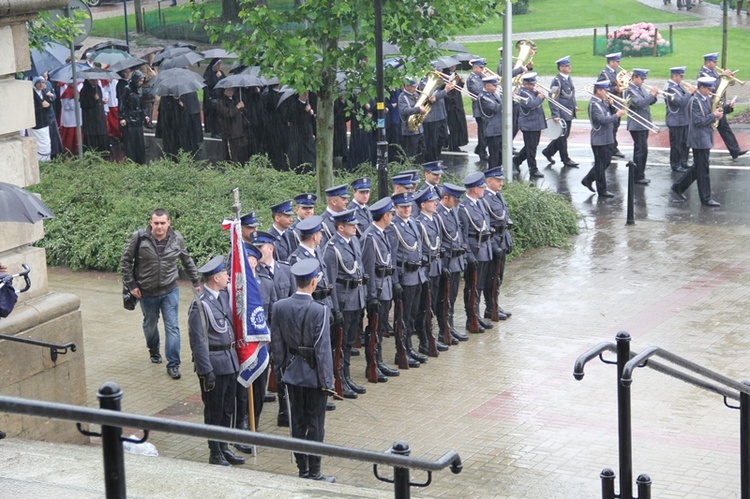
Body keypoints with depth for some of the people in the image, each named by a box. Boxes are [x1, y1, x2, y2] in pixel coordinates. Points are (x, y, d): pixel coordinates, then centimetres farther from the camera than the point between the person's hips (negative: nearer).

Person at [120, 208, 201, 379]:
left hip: (170, 291, 0)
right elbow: (125, 261, -4)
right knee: (150, 325, 18)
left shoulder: (177, 239, -7)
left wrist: (196, 282, 15)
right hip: (147, 292, 0)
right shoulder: (139, 238, -15)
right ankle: (153, 350, 47)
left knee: (172, 327, -4)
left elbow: (187, 262, 11)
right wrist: (131, 285, -6)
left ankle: (173, 364, 2)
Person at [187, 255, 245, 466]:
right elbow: (198, 342, -18)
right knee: (214, 411, 4)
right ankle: (215, 455, 15)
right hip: (214, 363, -8)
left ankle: (224, 448, 29)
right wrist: (207, 371, -19)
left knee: (227, 409, 16)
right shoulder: (200, 305, -19)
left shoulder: (223, 295, 6)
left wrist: (235, 356, 14)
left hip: (230, 360, 8)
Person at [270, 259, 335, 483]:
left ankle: (302, 470, 21)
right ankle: (313, 473, 9)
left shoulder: (280, 307, -4)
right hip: (314, 374, -5)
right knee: (315, 424, 5)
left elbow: (276, 343, 4)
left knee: (298, 423, 13)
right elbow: (323, 349, -17)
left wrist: (281, 369, 15)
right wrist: (327, 380, -9)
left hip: (292, 373, 5)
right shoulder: (319, 310, -20)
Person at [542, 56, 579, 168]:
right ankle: (566, 160, 10)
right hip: (561, 114, -9)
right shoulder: (557, 80, -17)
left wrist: (574, 107, 19)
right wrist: (555, 115, -22)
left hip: (569, 113, 9)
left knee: (564, 136, 15)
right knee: (562, 136, 1)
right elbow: (553, 99, -19)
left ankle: (548, 152, 29)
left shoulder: (568, 78, 10)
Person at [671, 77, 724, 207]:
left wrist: (718, 113, 0)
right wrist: (713, 116, -20)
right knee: (703, 170, -2)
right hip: (699, 140, -9)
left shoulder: (707, 99, 9)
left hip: (706, 138, 9)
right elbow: (698, 121, -22)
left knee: (698, 168, 17)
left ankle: (679, 187, 29)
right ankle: (706, 198, 6)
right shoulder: (695, 101, -18)